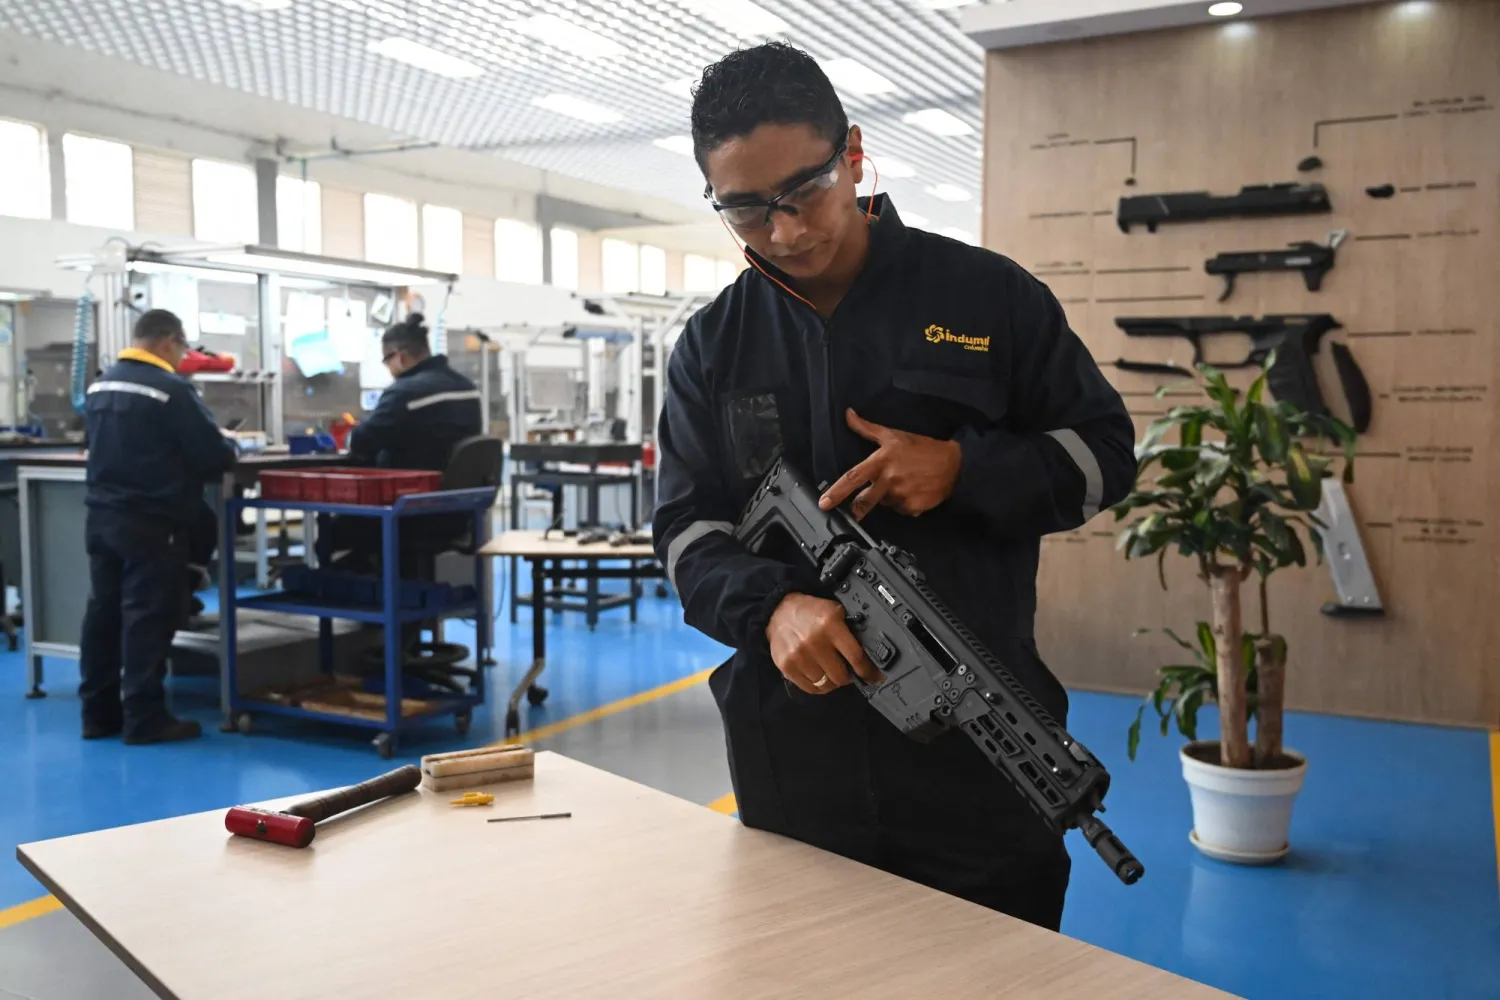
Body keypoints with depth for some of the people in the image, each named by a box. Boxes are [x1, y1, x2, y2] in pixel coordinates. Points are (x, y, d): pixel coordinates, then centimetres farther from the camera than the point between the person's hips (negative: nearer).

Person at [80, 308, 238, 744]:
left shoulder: (100, 385, 11)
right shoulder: (171, 388, -15)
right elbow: (214, 454, -15)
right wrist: (227, 450, 8)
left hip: (102, 515, 8)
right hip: (152, 522, -8)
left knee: (103, 613, 12)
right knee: (148, 618, -3)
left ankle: (99, 712, 20)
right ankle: (144, 718, 1)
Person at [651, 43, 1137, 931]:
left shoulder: (989, 296, -1)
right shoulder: (712, 348, 6)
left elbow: (1106, 451, 4)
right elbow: (686, 528, 2)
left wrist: (962, 469, -15)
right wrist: (770, 607, -20)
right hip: (790, 765, 2)